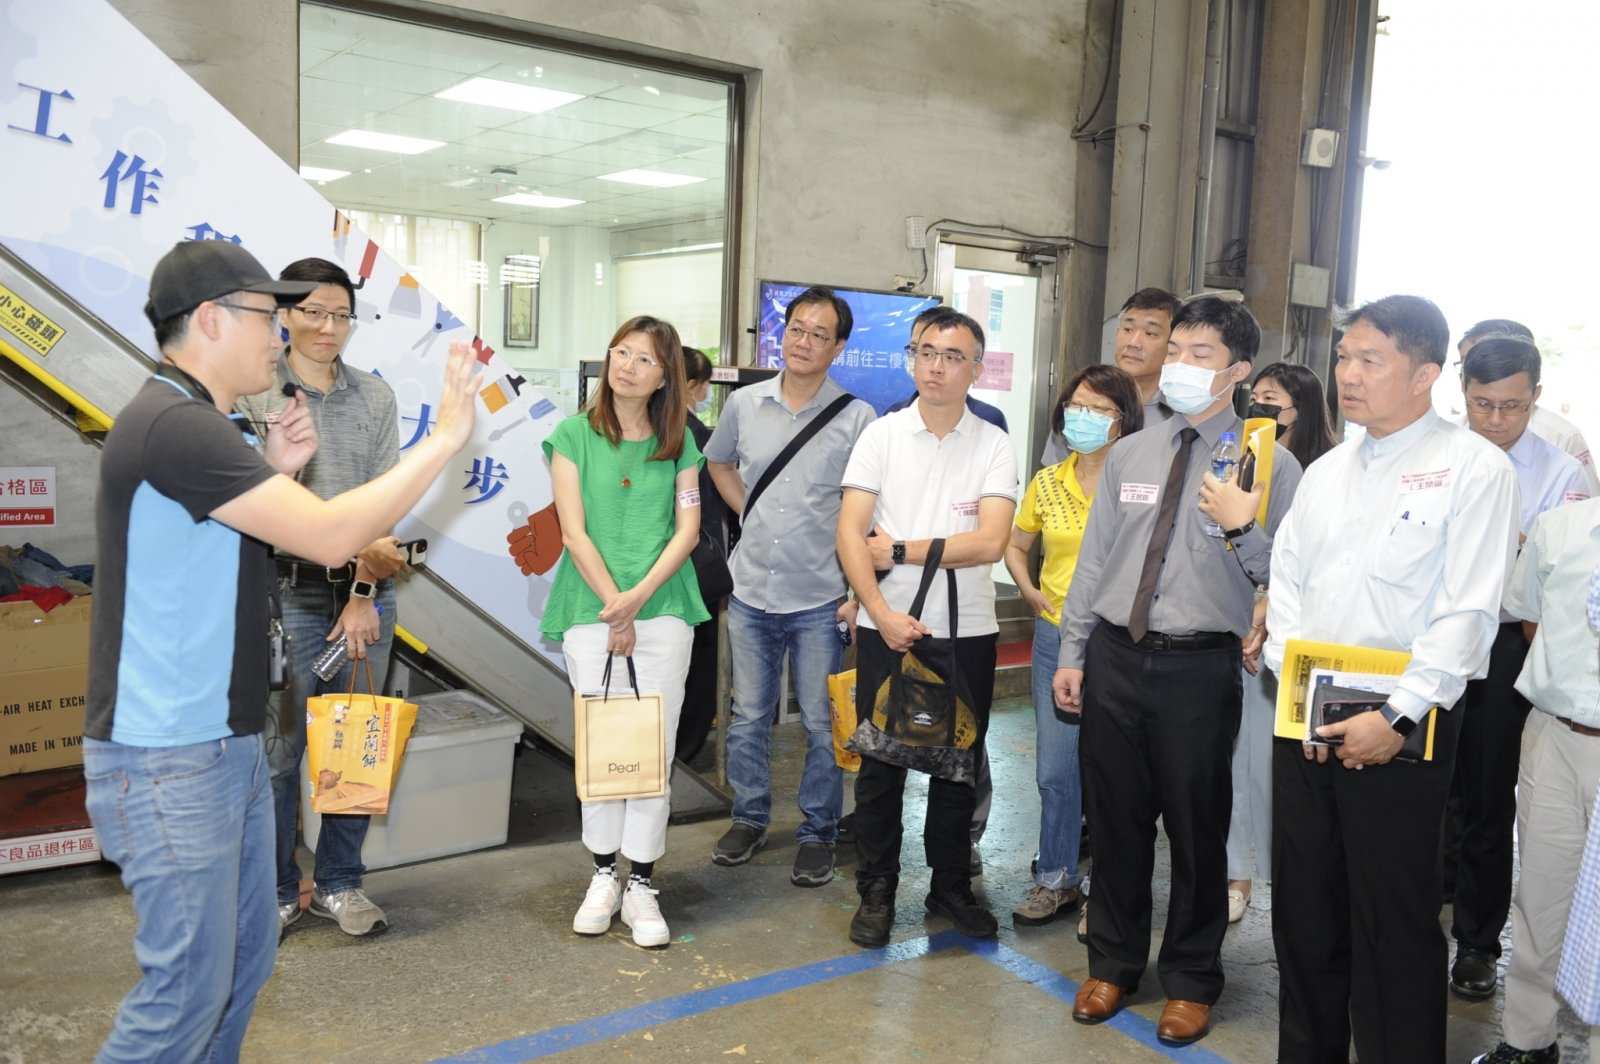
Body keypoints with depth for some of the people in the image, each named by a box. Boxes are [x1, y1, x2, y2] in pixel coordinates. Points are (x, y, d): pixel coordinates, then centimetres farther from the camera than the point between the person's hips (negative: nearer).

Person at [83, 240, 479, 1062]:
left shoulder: (199, 423, 13)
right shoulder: (172, 424, -20)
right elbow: (330, 536, -27)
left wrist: (274, 473, 4)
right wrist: (446, 436, -20)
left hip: (225, 742, 10)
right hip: (168, 759, -10)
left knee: (245, 953, 18)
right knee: (188, 988, -1)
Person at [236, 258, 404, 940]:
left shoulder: (375, 396, 7)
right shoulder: (254, 392, -3)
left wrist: (365, 595, -4)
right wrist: (352, 545, -20)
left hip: (363, 594, 3)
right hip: (287, 592, -3)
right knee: (277, 748, 3)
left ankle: (339, 884, 23)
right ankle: (275, 890, 20)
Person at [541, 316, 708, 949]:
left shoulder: (678, 442, 7)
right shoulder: (574, 434, 2)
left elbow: (687, 529, 1)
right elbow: (574, 531, -3)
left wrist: (637, 597, -11)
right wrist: (612, 603, -9)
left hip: (664, 609, 1)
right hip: (591, 609, -1)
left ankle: (641, 884, 10)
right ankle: (603, 874, 19)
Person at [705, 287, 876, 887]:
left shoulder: (856, 419, -8)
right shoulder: (744, 405, 3)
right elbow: (719, 462, 23)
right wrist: (747, 512, 8)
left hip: (821, 600, -3)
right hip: (752, 592, 3)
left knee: (822, 725, 7)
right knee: (748, 716, 15)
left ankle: (818, 834, 23)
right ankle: (749, 818, 32)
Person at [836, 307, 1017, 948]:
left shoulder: (993, 446, 0)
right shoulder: (882, 435, 0)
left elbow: (990, 542, -12)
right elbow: (850, 533, -6)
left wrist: (901, 550, -12)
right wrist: (882, 613, -15)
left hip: (967, 632, 1)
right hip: (888, 628, 0)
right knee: (880, 765, 6)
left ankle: (951, 888, 28)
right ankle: (876, 893, 21)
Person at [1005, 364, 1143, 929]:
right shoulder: (1047, 482, 6)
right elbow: (1014, 546, 19)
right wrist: (1030, 591, 4)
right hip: (1056, 637, 3)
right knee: (1055, 769, 7)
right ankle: (1056, 879, 21)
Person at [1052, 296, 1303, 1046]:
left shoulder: (1268, 463, -5)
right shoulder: (1128, 455, 7)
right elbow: (1093, 560, 10)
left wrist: (1241, 530, -24)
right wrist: (1071, 655, 9)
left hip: (1199, 666, -3)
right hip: (1114, 655, 4)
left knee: (1196, 828, 10)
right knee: (1115, 819, 15)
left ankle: (1191, 981, 31)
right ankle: (1112, 963, 35)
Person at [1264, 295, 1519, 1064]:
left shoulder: (1475, 468, -7)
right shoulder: (1325, 471, 12)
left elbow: (1468, 612, -14)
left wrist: (1397, 718, -18)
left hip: (1400, 729, -6)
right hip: (1303, 721, 6)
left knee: (1394, 924, 4)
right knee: (1303, 910, 14)